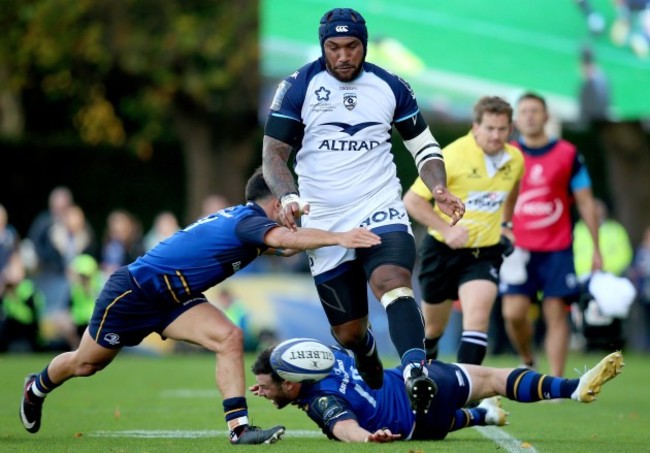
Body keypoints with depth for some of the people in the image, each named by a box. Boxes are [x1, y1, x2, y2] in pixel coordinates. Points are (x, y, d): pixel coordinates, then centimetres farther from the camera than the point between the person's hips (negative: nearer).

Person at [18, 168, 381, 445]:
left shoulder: (244, 219, -1)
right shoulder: (250, 219, -28)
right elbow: (286, 238, -48)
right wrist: (337, 237, -57)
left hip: (174, 300, 8)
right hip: (133, 291, -8)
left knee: (230, 338, -16)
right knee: (85, 364, 14)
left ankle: (239, 427, -19)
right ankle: (36, 389, 44)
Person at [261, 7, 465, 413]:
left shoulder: (390, 87, 4)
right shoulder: (299, 87, -1)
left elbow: (423, 145, 15)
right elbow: (274, 152, 1)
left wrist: (439, 189, -4)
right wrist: (287, 197, -18)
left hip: (381, 210, -1)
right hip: (324, 221, 1)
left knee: (393, 282, -31)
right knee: (348, 332, 4)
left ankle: (416, 371, -48)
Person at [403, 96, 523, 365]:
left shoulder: (515, 160, -2)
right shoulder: (453, 156, -17)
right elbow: (412, 200, -15)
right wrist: (446, 229, -24)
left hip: (485, 252, 2)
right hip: (444, 249, -2)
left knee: (478, 315, -23)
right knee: (433, 326, 13)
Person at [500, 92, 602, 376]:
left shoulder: (568, 155, 3)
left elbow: (585, 203, 7)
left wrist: (596, 249, 3)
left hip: (557, 250, -1)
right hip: (519, 251, 1)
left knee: (556, 315, -5)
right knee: (513, 313, -9)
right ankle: (527, 362, 17)